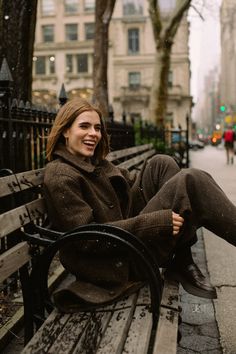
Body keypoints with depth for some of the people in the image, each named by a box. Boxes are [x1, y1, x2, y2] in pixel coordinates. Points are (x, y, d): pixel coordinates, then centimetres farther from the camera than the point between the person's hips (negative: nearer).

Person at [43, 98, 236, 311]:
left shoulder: (96, 162, 13)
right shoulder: (60, 176, -15)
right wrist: (153, 223, -26)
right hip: (119, 262, -9)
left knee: (161, 164, -4)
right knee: (190, 181, -19)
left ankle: (183, 262, -8)